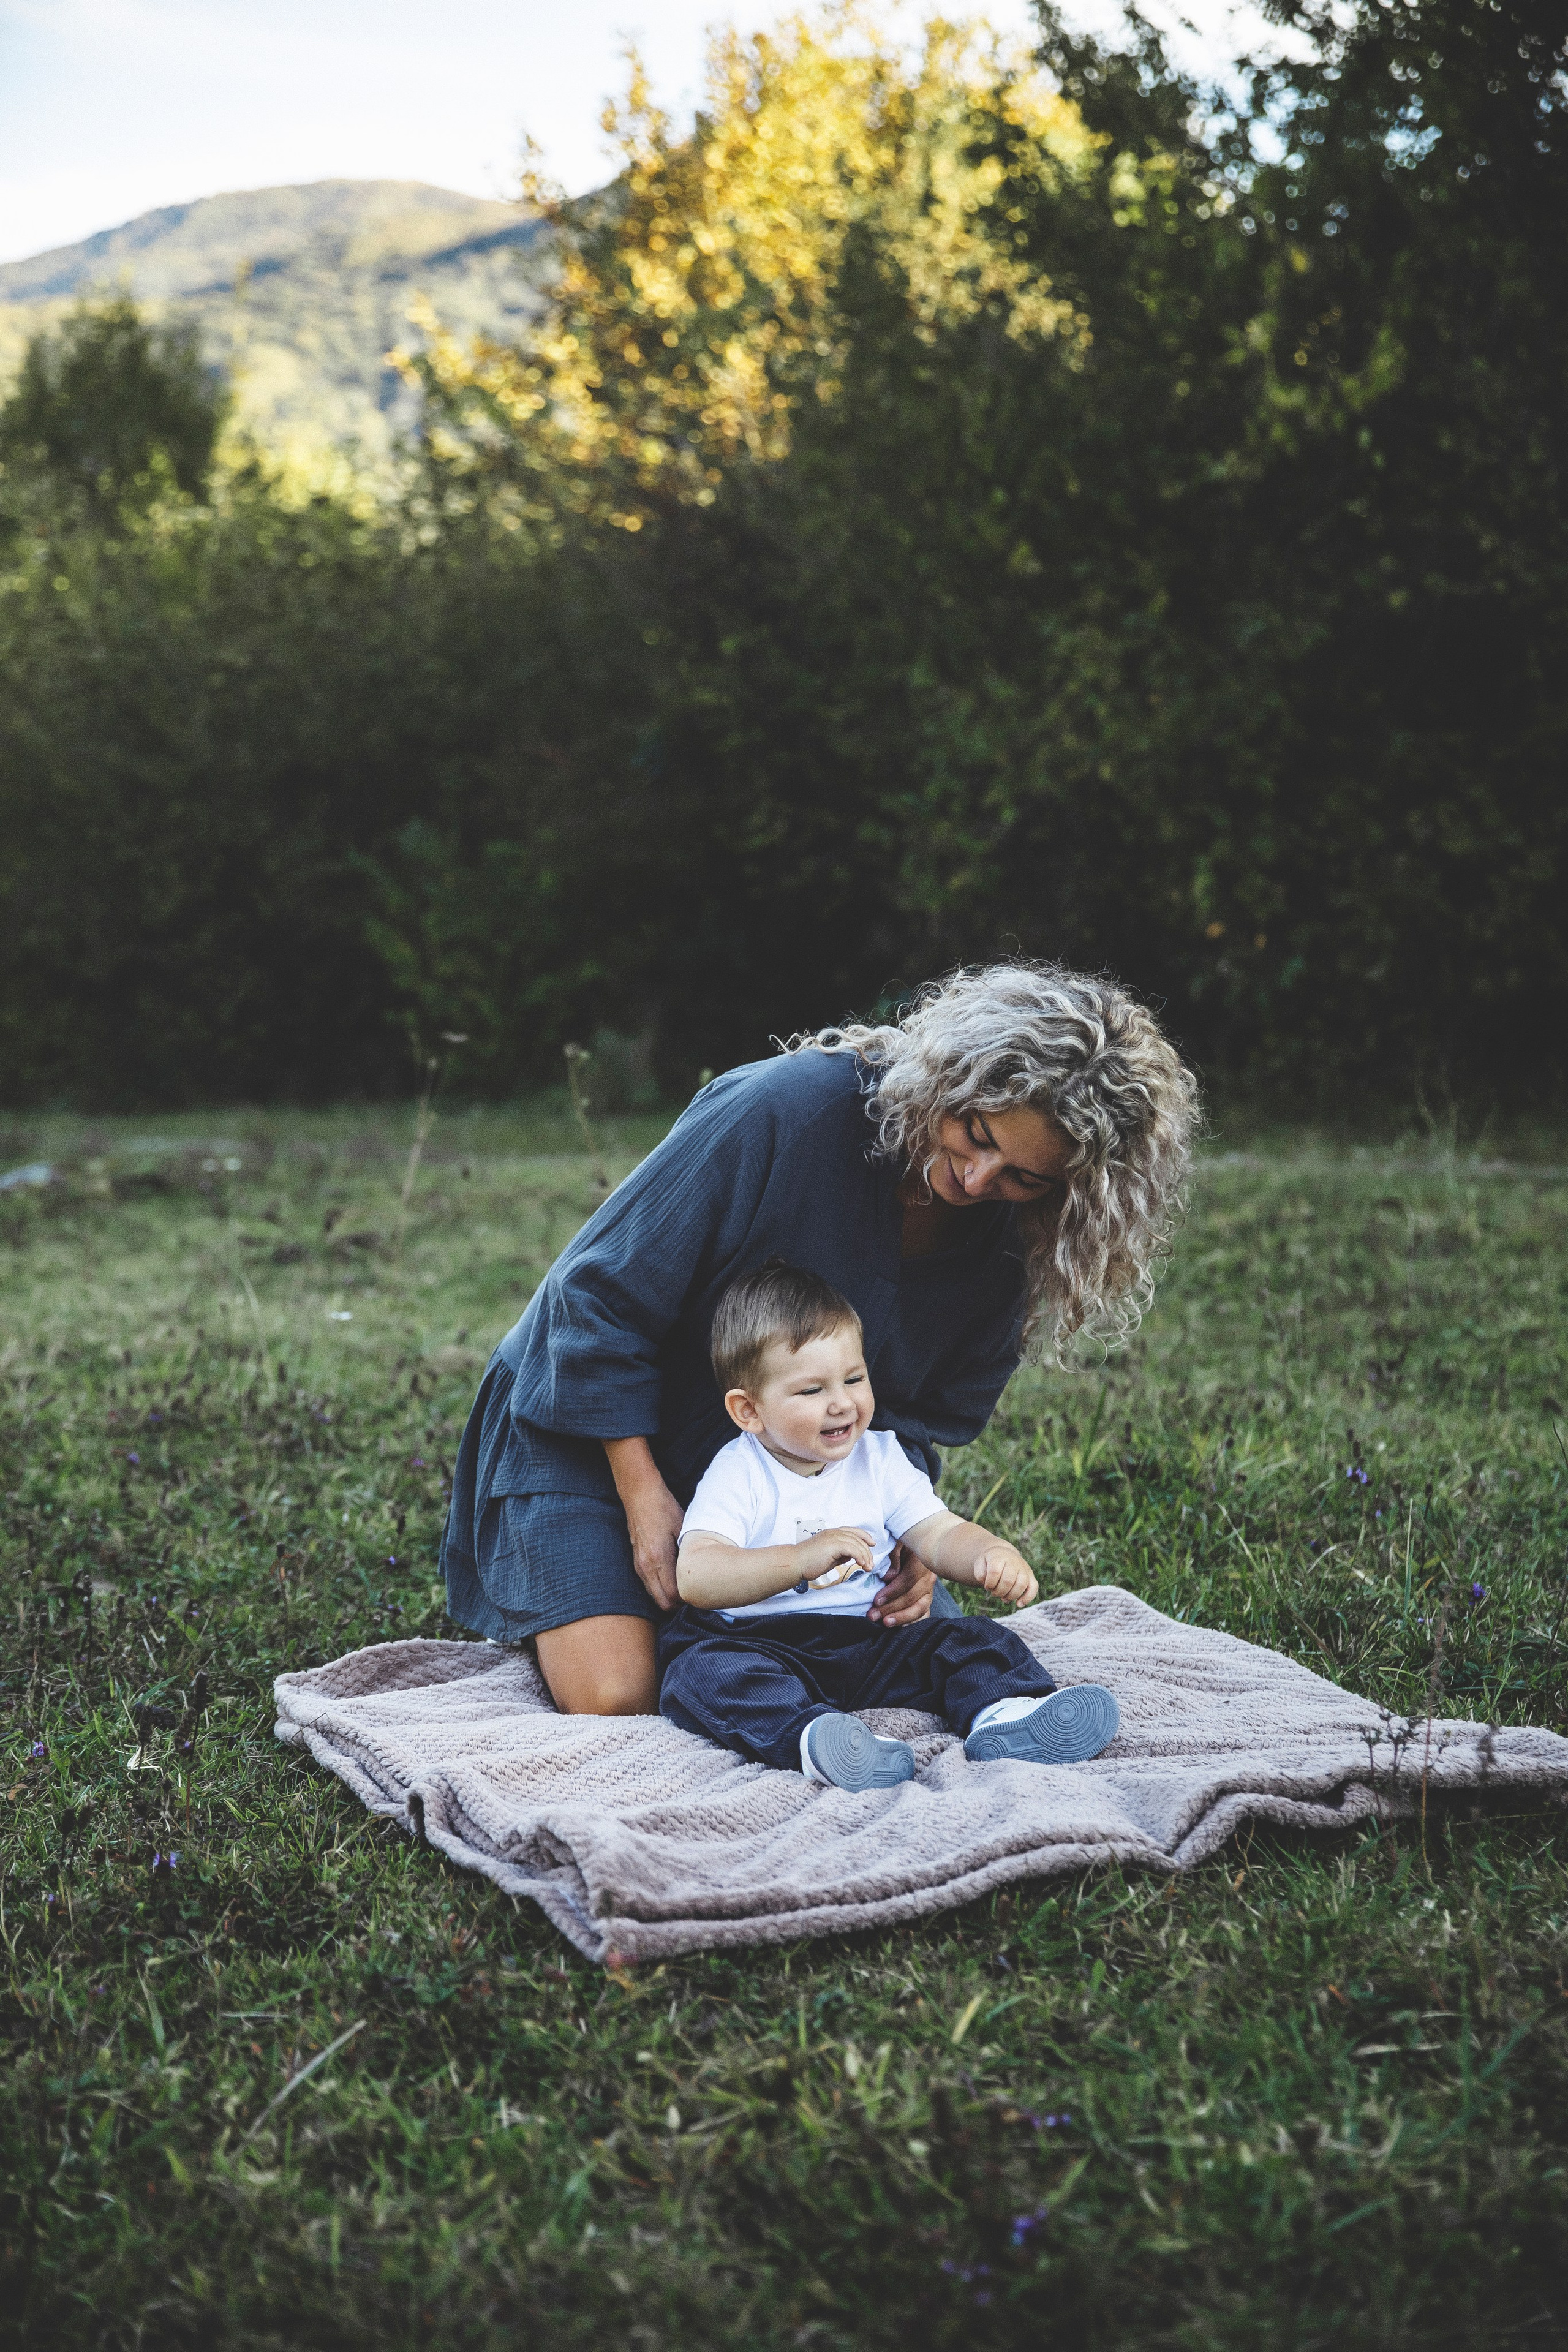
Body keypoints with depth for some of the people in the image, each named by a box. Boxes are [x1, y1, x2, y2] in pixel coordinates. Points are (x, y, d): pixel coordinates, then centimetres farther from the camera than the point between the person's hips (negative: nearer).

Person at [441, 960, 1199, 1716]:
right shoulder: (790, 1107, -30)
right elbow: (604, 1290, -23)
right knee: (616, 1697, -22)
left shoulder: (1010, 1245, -11)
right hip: (591, 1425, -5)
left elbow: (924, 1416, -1)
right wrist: (645, 1496, -23)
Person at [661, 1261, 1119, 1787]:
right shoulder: (738, 1475, -7)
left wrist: (994, 1556, -23)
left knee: (975, 1639, -12)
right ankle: (813, 1738, -59)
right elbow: (696, 1577, -21)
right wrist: (802, 1559, -33)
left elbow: (940, 1534, 1)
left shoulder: (879, 1459, 8)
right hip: (759, 1642, -4)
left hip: (868, 1642, 4)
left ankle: (1003, 1715, -42)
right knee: (701, 1669, -34)